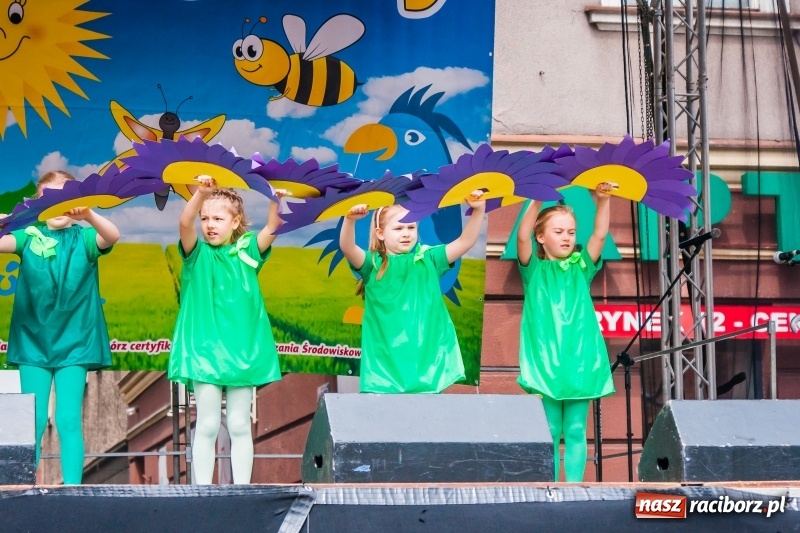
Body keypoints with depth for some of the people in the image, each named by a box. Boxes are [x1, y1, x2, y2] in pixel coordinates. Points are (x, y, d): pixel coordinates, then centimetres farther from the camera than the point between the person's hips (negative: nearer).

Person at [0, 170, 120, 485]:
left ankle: (72, 488, -1)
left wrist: (88, 215, -39)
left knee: (68, 420, -3)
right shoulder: (30, 237, 4)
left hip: (73, 343, -1)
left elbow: (112, 236, -19)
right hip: (33, 341, 1)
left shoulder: (83, 238, 1)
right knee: (33, 422, 2)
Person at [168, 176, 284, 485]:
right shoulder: (197, 254, 1)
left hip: (241, 349, 2)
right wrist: (201, 193, -32)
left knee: (239, 425, 7)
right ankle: (202, 490, 7)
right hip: (204, 349, -1)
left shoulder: (247, 251, 7)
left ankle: (242, 489, 12)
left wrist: (276, 202, -25)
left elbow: (273, 228, -8)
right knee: (207, 425, 1)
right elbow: (185, 222, -17)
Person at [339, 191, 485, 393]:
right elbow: (347, 248, -15)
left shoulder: (429, 260, 9)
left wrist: (478, 211, -10)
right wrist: (350, 220, -33)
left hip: (425, 356, 2)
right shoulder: (373, 264, 2)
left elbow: (465, 241, 4)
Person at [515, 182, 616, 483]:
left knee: (576, 430, 2)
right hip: (545, 361, -2)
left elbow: (600, 234, -1)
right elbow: (522, 236, -12)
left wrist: (603, 201, -15)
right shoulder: (535, 270, 5)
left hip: (579, 359, 2)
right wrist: (538, 201, -23)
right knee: (549, 431, 1)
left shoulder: (581, 267, 11)